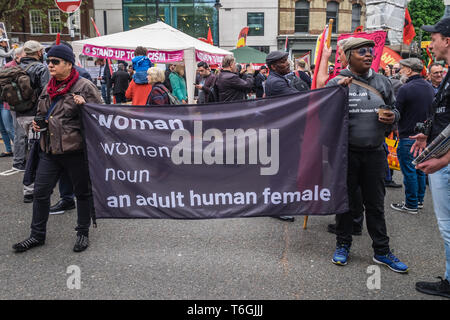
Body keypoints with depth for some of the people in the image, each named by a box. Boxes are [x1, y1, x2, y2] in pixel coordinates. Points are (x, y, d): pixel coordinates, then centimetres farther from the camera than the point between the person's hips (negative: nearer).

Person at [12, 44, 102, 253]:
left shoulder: (84, 87, -7)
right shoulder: (48, 89, 13)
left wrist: (83, 106, -24)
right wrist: (38, 123, 7)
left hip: (76, 150, -6)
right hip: (49, 150, 6)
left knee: (83, 192, 8)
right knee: (40, 192, 9)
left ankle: (83, 234, 25)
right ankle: (37, 235, 26)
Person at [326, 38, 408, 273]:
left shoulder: (381, 82, 8)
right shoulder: (336, 83, -3)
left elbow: (394, 108, 18)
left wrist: (393, 116, -5)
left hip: (375, 153, 3)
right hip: (346, 152, -3)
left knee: (375, 204, 11)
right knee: (344, 201, 9)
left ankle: (382, 251, 23)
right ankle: (343, 246, 26)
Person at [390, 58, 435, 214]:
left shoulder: (405, 89, -17)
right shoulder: (430, 87, 8)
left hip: (408, 137, -8)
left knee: (409, 171, 0)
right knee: (420, 169, 17)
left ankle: (411, 205, 6)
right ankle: (419, 200, 27)